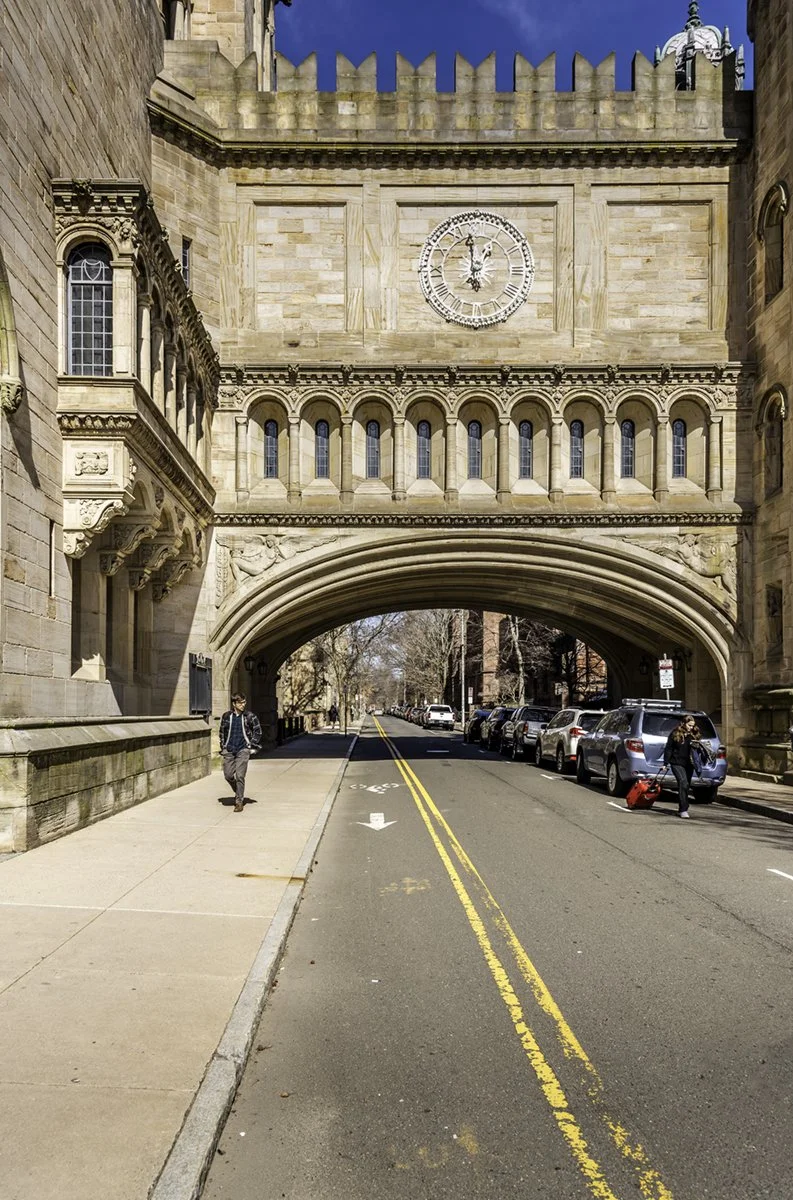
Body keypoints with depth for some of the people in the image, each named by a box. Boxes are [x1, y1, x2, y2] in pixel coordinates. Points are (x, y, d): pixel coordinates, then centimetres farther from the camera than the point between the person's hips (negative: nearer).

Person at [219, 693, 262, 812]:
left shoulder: (250, 716, -2)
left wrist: (251, 745, -1)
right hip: (229, 750, 3)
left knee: (239, 776, -9)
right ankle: (238, 792, 32)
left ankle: (239, 801, 1)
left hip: (243, 750, -3)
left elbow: (258, 731, 4)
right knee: (228, 775, 4)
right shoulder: (226, 716, 5)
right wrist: (223, 747, 10)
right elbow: (222, 732, 16)